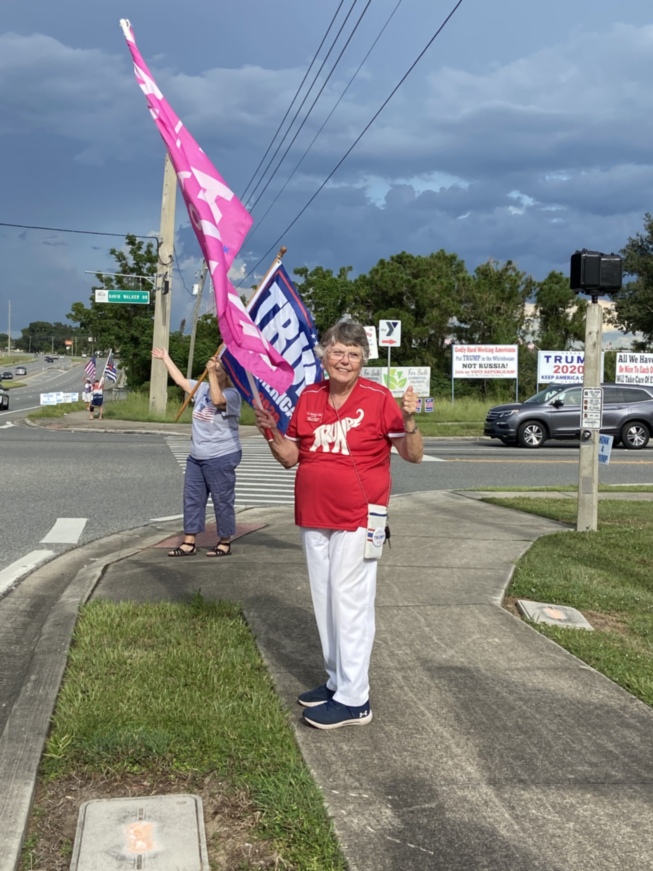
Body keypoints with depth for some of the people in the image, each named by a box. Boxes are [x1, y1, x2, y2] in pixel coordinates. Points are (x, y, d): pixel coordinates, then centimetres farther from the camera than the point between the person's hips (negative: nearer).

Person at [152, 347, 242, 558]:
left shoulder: (232, 394, -13)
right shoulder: (202, 389, 11)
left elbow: (217, 400, -34)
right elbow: (180, 380, 21)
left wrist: (212, 373, -34)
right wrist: (166, 358, 25)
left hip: (221, 459, -8)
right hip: (196, 457, 9)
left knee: (222, 501, 1)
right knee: (192, 499, 9)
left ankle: (225, 543, 13)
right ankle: (189, 543, 15)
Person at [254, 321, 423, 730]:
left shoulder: (378, 398, -8)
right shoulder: (308, 398, 6)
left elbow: (414, 455, -8)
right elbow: (290, 457, 11)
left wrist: (408, 420, -25)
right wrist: (271, 431, -5)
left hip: (357, 519, -6)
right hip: (313, 516, 6)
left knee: (350, 603, -3)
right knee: (325, 602, 15)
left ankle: (353, 700, 6)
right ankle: (337, 681, 30)